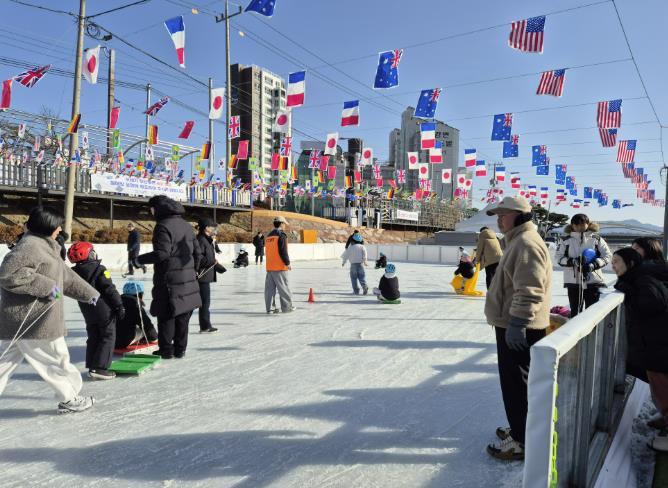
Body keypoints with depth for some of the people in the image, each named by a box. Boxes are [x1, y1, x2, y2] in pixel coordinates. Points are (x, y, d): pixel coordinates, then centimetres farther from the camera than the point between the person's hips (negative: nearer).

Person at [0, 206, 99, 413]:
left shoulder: (45, 247, 17)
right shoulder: (30, 246, -16)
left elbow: (66, 275, 25)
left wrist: (88, 293, 31)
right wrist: (45, 285, -22)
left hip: (23, 321, 10)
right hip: (31, 321, -10)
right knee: (56, 358, 5)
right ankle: (70, 399, 20)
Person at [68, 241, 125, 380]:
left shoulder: (74, 272, 5)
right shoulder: (99, 269, -15)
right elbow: (110, 290, -16)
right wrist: (119, 306, -11)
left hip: (87, 311, 7)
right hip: (104, 310, -7)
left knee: (93, 338, 16)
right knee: (108, 337, 0)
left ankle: (92, 366, 18)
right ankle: (100, 368, -6)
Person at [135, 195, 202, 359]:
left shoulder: (163, 226, -12)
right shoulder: (186, 225, 13)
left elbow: (161, 253, -20)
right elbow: (197, 251, 15)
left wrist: (140, 260, -7)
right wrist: (192, 269, 26)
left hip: (169, 279, -7)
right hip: (188, 279, 8)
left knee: (166, 315, 3)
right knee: (183, 315, 12)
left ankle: (166, 350, 8)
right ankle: (180, 349, 18)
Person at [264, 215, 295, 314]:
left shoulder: (268, 236, 15)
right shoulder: (281, 235, -10)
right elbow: (283, 251, -17)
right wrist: (287, 263, -7)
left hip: (269, 267, 8)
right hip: (279, 266, -7)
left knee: (270, 287, 8)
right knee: (283, 287, 0)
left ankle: (269, 308, 10)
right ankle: (287, 307, 6)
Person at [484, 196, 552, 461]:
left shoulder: (527, 243, -19)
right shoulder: (518, 241, 16)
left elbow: (529, 290, -26)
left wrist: (517, 322, -26)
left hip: (519, 329, -11)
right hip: (512, 324, 11)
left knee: (516, 382, -2)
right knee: (514, 380, 20)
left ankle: (521, 441, 9)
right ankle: (520, 428, 34)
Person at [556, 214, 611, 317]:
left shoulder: (597, 239, 4)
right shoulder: (567, 241, 5)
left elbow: (607, 256, 1)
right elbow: (559, 258, 3)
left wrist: (593, 265, -15)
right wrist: (573, 261, -16)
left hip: (593, 281, -1)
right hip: (573, 281, 1)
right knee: (575, 311, 8)